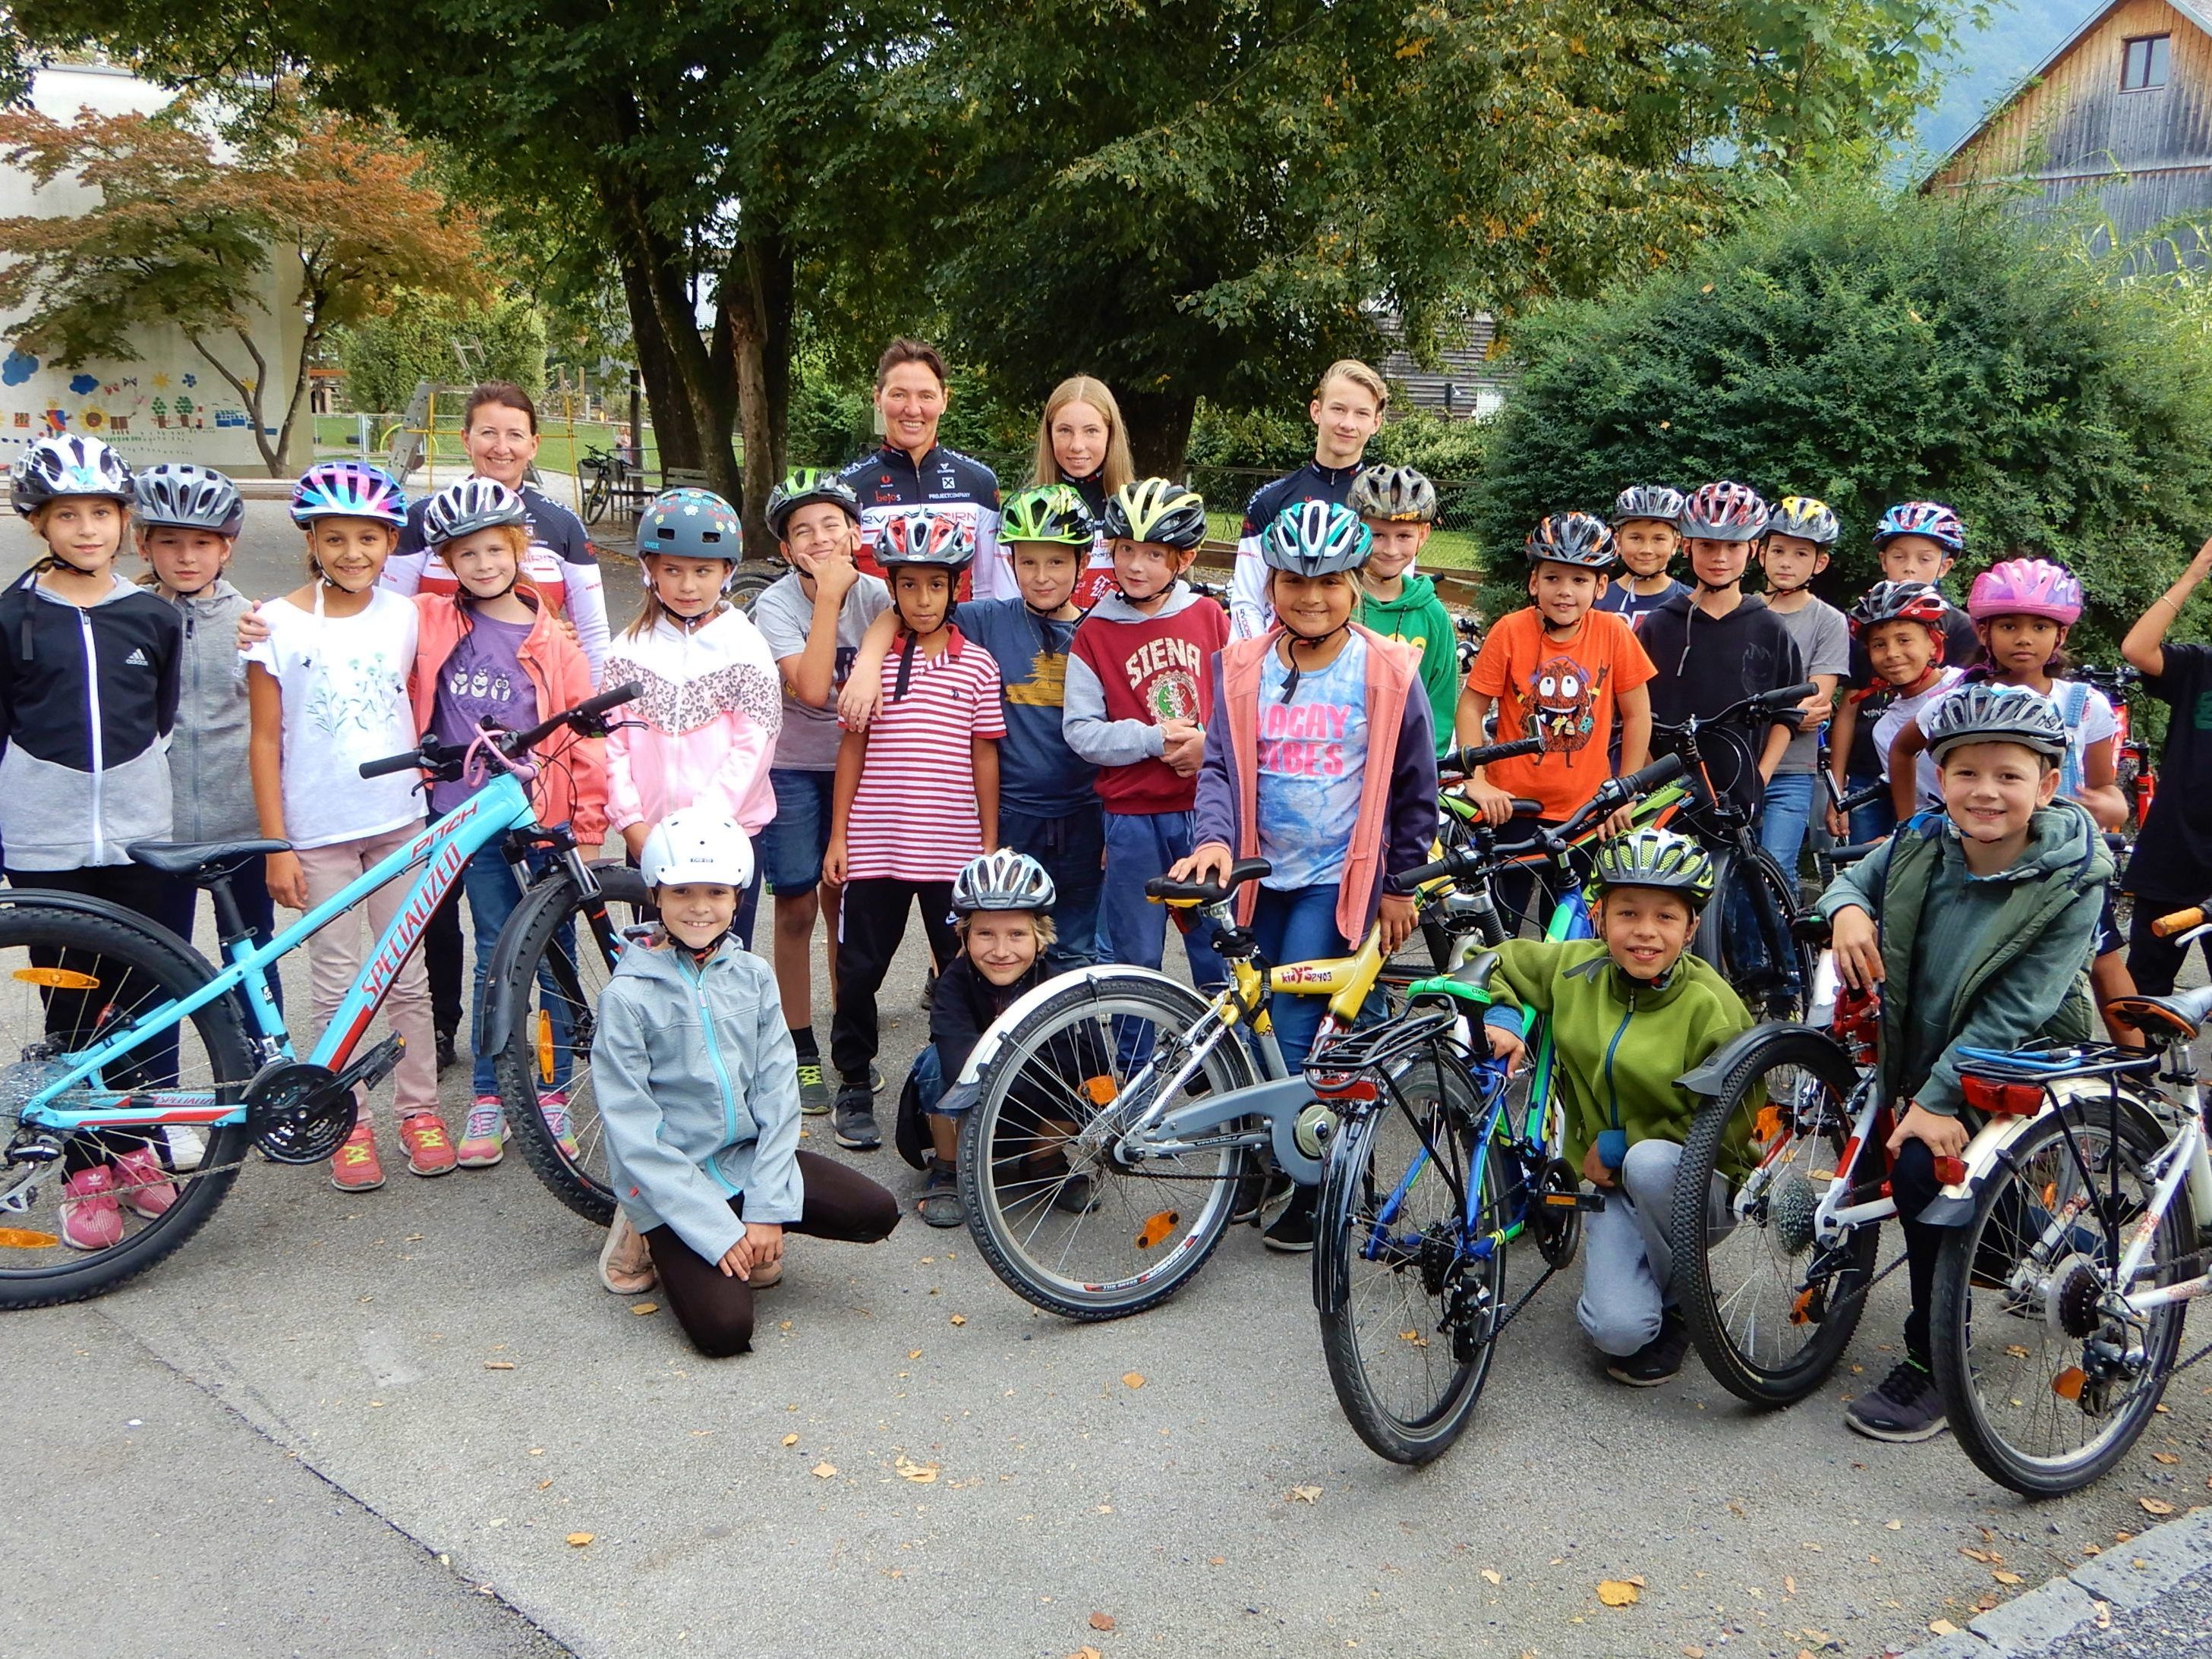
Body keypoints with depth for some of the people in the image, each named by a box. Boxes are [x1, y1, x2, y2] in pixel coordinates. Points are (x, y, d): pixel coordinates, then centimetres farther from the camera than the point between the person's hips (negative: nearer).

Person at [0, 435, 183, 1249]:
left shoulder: (155, 618, 5)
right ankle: (86, 1170, 13)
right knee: (73, 1009, 3)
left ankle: (142, 1148, 22)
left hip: (137, 838, 2)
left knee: (149, 999, 5)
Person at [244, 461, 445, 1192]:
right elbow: (265, 741, -4)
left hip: (398, 821, 2)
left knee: (408, 978, 8)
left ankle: (419, 1109, 22)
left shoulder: (403, 615, 2)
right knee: (338, 986, 5)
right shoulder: (280, 623, -6)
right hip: (318, 830, -2)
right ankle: (348, 1123, 18)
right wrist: (276, 845, -7)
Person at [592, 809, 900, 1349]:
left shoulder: (753, 976, 0)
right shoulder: (628, 996, -13)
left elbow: (778, 1095, -1)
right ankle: (651, 1239, 8)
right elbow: (633, 1132, -15)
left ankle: (752, 1243, 8)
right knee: (725, 1328, -21)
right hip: (668, 1179, -5)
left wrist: (767, 1211, -11)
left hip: (749, 1157, 5)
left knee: (876, 1214, -14)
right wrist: (719, 1231, -18)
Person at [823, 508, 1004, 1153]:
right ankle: (854, 1086, 25)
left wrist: (990, 844, 4)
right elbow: (852, 749, 4)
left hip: (953, 852, 0)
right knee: (859, 970, 8)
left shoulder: (977, 665, 0)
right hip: (875, 846, 0)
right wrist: (838, 835, 2)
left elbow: (984, 757, 4)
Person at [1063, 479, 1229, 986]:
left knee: (1217, 947, 10)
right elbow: (1081, 731, -5)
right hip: (1133, 815, -1)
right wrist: (1153, 739, -16)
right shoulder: (1094, 634, -2)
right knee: (1134, 955, 8)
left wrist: (1209, 742, -13)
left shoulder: (1208, 616, 3)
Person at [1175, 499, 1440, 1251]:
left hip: (1339, 878, -4)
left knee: (1291, 1036, -9)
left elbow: (1416, 788, 4)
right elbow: (1220, 766, -1)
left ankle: (1312, 1187, 7)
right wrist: (1214, 838, -21)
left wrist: (1402, 885, 5)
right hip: (1262, 873, 4)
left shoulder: (1387, 672, -4)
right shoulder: (1242, 668, 2)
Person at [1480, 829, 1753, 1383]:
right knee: (1617, 1330, -22)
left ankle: (1680, 1303, -10)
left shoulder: (1711, 1009, -17)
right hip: (1611, 1182, 2)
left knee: (1650, 1163, -39)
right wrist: (1502, 1020, -8)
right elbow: (1499, 962, 12)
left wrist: (1618, 1145, -16)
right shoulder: (1573, 968, -5)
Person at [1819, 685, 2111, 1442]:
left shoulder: (2072, 880, -18)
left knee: (1924, 1167, -26)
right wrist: (1847, 909, -12)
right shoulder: (1920, 844, -7)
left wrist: (1938, 1098, -26)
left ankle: (1933, 1367, -11)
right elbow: (1854, 879, 13)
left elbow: (2011, 1014, -22)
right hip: (1918, 1053, 6)